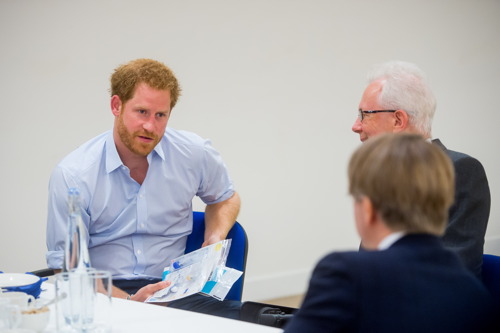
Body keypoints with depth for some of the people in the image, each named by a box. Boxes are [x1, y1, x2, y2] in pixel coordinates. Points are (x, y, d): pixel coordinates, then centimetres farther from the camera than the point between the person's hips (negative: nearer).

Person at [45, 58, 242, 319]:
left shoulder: (194, 153, 3)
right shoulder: (71, 175, -7)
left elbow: (225, 198, 26)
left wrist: (215, 241, 3)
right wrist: (128, 301, -22)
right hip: (106, 292, -2)